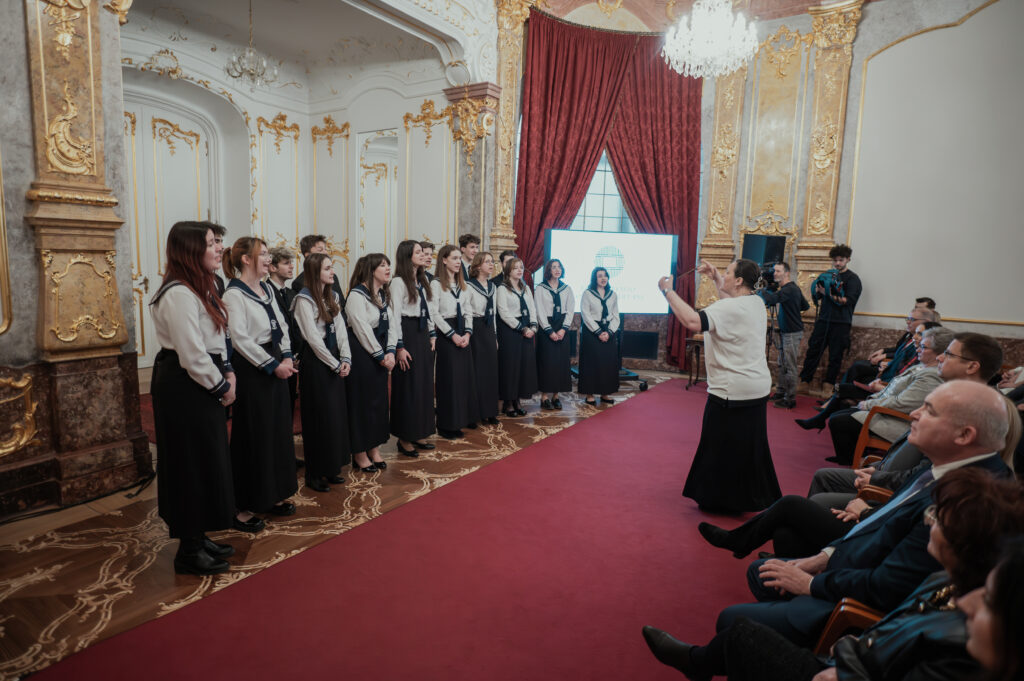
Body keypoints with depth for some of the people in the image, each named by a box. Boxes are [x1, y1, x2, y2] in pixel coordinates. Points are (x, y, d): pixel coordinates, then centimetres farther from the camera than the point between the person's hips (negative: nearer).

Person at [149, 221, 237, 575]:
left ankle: (198, 537, 32)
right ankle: (189, 551, 16)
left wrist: (227, 373, 4)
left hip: (201, 386, 10)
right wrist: (221, 386, -11)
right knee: (191, 465, 1)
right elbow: (192, 355, -23)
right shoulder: (179, 294, -20)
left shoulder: (202, 287, 12)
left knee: (206, 462, 17)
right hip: (184, 389, -10)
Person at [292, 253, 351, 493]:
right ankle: (314, 474, 13)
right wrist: (335, 364, -13)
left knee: (337, 414, 10)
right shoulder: (305, 299, -12)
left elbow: (340, 329, 8)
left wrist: (345, 359, -4)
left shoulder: (332, 297, 11)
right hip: (316, 363, -7)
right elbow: (313, 338, -16)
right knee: (320, 418, 0)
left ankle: (330, 469, 23)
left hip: (334, 361, 7)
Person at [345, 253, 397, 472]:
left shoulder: (384, 295, 13)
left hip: (380, 354, 8)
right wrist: (380, 355, -13)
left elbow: (391, 324, 9)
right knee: (361, 401, -1)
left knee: (379, 400, 12)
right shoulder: (356, 295, -12)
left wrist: (390, 351, -4)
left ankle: (374, 449, 24)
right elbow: (362, 329, -16)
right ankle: (359, 454, 11)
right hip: (361, 353, -8)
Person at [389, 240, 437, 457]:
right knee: (408, 387, -2)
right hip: (407, 334, -8)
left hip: (423, 335, 8)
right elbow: (395, 316, -15)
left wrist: (432, 335, 11)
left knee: (425, 385, 12)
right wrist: (399, 347, -18)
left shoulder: (423, 281, 13)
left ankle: (419, 434, 23)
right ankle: (404, 438, 10)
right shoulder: (398, 282, -12)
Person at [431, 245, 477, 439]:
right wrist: (453, 335, -15)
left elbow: (468, 311, 13)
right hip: (446, 333, -7)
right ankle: (447, 424, 5)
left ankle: (465, 418, 21)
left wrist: (467, 333, -2)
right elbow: (435, 314, -13)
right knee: (448, 378, -4)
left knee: (466, 375, 9)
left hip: (463, 333, 7)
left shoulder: (462, 284, 14)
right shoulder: (436, 283, -8)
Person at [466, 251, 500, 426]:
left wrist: (495, 336, 17)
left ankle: (489, 412, 16)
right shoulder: (469, 286, -9)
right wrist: (467, 334, -16)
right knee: (477, 371, -3)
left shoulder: (493, 287, 13)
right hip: (476, 330, -7)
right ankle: (476, 412, 6)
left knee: (491, 370, 8)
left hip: (489, 330, 7)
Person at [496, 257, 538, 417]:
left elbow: (532, 309, 13)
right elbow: (504, 313, -12)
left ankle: (517, 401, 17)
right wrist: (522, 328, -14)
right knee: (510, 366, -3)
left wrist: (533, 326, -4)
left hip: (527, 330, 6)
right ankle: (507, 403, 8)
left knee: (525, 365, 6)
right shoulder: (502, 289, -5)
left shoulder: (526, 288, 16)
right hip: (510, 330, -6)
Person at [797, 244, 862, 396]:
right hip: (823, 320, 4)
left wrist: (830, 295, -23)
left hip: (841, 323, -3)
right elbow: (815, 297, 11)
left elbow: (848, 301, -11)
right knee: (812, 351, 1)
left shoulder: (852, 278, 0)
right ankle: (804, 382, 7)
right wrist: (817, 288, -10)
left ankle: (828, 386, 11)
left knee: (835, 356, 3)